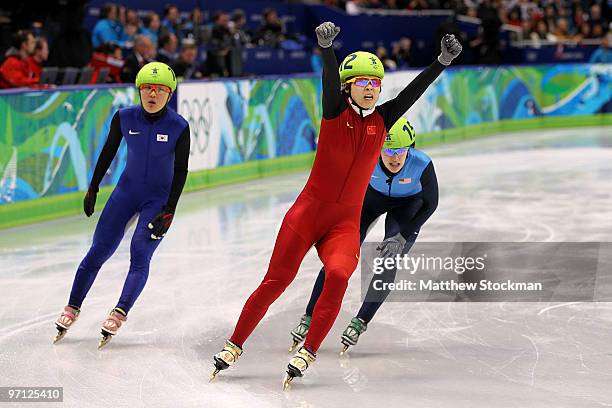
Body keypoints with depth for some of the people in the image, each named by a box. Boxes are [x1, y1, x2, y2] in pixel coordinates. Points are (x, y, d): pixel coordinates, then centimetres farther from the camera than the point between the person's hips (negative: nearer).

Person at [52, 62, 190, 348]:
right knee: (97, 252, 2)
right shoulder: (124, 118, -10)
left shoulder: (178, 127, -16)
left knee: (140, 256, -16)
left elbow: (180, 170, -9)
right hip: (126, 192, 2)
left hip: (158, 199, -2)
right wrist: (93, 189, 9)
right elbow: (108, 152, 5)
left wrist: (169, 212, -13)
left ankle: (119, 314, -14)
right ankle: (72, 309, 14)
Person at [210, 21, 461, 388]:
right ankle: (234, 345, 13)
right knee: (275, 282, -2)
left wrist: (444, 61, -15)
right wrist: (327, 46, -40)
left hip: (346, 221, 2)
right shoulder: (335, 110, -2)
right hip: (309, 210, -2)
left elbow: (415, 90, -2)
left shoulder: (383, 120, 7)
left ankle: (308, 352, -14)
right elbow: (330, 78, -21)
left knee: (338, 275, -24)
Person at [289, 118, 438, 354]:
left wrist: (402, 237, -24)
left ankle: (360, 323, -2)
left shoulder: (422, 164, -37)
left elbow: (430, 204, -21)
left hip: (408, 204, -1)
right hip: (372, 195, 1)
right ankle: (309, 319, 2)